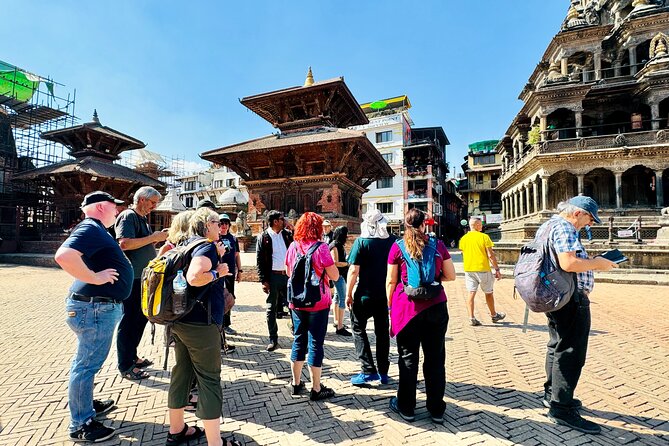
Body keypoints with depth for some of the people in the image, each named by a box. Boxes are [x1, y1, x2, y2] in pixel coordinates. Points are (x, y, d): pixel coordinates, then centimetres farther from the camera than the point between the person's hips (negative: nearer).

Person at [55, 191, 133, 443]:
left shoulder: (95, 230, 14)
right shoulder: (91, 228, -19)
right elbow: (64, 256, -34)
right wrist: (95, 278, -26)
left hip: (98, 306, 11)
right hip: (95, 308, -11)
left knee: (86, 362, 23)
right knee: (86, 365, 1)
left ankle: (86, 405, 41)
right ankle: (81, 426, 13)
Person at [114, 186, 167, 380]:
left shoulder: (142, 218, 18)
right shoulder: (128, 216, -12)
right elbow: (124, 243, -26)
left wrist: (158, 237, 8)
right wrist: (153, 237, -21)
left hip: (143, 277, 10)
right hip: (131, 278, -10)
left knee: (140, 318, 17)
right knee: (129, 320, -1)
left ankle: (132, 356, 31)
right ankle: (125, 367, 10)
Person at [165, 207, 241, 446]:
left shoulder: (189, 245, 12)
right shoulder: (207, 247, -16)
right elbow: (194, 277, -32)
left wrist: (217, 257, 8)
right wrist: (218, 272, -17)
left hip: (180, 319, 9)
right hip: (200, 322, -9)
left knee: (182, 372, 19)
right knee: (209, 379, 1)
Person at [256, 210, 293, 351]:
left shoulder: (287, 234, 8)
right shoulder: (263, 237, -3)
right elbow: (259, 260, -5)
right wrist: (263, 280, -10)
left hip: (288, 275, 3)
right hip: (273, 276, -3)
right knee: (271, 309, 7)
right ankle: (273, 340, 18)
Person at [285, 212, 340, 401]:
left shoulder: (293, 246, 1)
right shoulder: (321, 247, -15)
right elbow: (335, 276, -13)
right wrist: (331, 258, 1)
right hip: (318, 303, -5)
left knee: (298, 341, 17)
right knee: (315, 344, 4)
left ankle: (296, 383, 29)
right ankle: (316, 389, 15)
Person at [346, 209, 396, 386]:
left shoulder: (361, 242, -13)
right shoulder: (394, 241, -1)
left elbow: (354, 270, -16)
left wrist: (348, 293, -7)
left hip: (365, 295, -4)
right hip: (386, 294, 5)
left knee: (358, 329, 11)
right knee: (382, 331, 15)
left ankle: (368, 371, 8)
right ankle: (383, 372, 24)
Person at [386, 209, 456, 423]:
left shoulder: (397, 247, -3)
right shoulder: (437, 245, 1)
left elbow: (391, 281, -2)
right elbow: (450, 276, 5)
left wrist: (390, 305, 9)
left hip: (407, 307, -1)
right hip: (436, 307, 2)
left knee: (408, 358, 11)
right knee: (435, 358, 13)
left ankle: (406, 407, 25)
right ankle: (436, 410, 25)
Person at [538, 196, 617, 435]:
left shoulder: (547, 225, 16)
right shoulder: (563, 227, -16)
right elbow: (568, 263, -27)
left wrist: (589, 262, 18)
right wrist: (596, 263, -12)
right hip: (571, 298, -11)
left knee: (557, 346, 20)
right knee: (571, 352, -4)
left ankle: (552, 394, 32)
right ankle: (561, 407, 3)